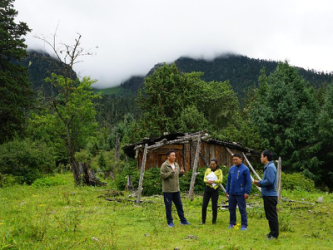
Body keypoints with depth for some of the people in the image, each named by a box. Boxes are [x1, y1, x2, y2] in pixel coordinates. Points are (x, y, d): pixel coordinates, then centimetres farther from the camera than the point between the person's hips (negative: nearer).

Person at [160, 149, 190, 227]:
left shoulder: (176, 164, 10)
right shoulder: (164, 165, -12)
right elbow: (162, 175, -20)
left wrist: (181, 172, -3)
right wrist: (172, 172, -26)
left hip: (176, 189, 7)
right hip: (167, 190, -6)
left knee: (179, 205, 13)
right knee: (168, 206, 3)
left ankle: (183, 220, 23)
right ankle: (170, 222, 15)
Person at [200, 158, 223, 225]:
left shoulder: (219, 171, -2)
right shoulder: (207, 170, 8)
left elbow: (220, 180, -11)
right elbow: (204, 179, 2)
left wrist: (213, 181, -21)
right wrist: (207, 181, -20)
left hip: (215, 189, -3)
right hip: (207, 189, 3)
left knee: (214, 206, 1)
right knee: (204, 205, 1)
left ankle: (214, 221, 16)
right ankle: (203, 221, 11)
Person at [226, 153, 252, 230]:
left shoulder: (245, 169, -7)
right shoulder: (231, 169, 9)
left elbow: (248, 182, -8)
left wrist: (247, 192, -13)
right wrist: (227, 191, 13)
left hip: (240, 193, -6)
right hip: (232, 193, 6)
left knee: (242, 210, 0)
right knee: (231, 209, 12)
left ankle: (244, 225, 9)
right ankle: (232, 223, 25)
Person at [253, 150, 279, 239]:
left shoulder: (270, 167, -17)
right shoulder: (267, 167, 15)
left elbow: (269, 181, -25)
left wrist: (259, 182, -12)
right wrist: (259, 183, 8)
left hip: (270, 196, -10)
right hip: (267, 195, 10)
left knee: (272, 215, -3)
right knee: (269, 215, 16)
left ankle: (274, 234, 3)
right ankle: (272, 232, 24)